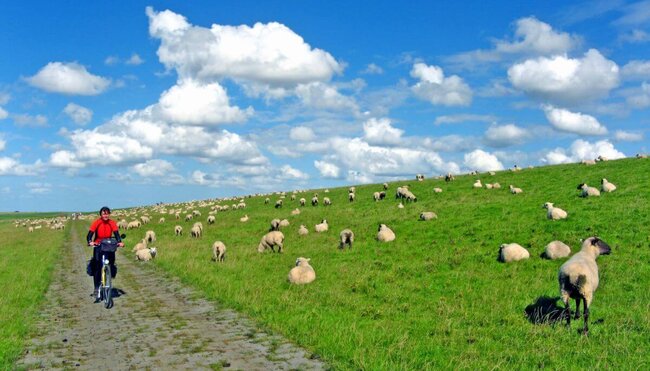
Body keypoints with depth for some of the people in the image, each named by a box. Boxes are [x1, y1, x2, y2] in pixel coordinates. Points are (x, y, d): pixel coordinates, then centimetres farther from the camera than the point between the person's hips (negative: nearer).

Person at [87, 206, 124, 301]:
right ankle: (96, 288, -8)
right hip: (98, 246, -2)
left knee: (110, 264, -15)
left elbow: (116, 234, -12)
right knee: (97, 266, -12)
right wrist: (90, 242, -38)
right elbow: (89, 235, -16)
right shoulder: (96, 223, -12)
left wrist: (120, 242, -32)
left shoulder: (112, 223, -7)